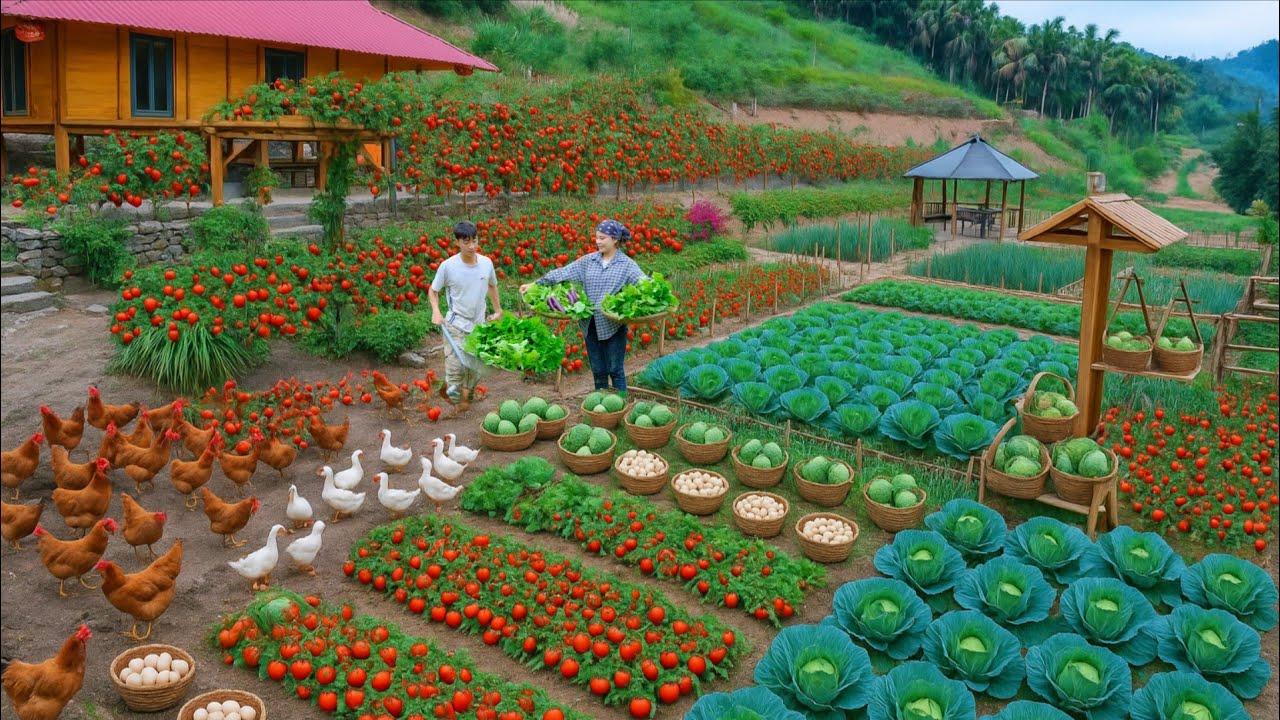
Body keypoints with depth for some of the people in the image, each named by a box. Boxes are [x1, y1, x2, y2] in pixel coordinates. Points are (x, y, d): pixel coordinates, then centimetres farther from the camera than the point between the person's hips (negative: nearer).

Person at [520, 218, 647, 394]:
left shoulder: (626, 264, -3)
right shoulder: (588, 261, 7)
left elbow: (643, 281, -17)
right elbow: (562, 273, 4)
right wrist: (535, 284, -1)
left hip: (614, 325, -4)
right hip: (591, 325, 4)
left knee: (615, 369, 2)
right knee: (598, 370, 12)